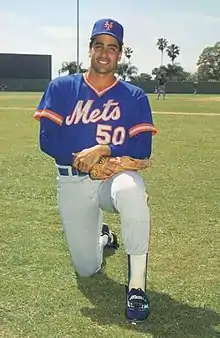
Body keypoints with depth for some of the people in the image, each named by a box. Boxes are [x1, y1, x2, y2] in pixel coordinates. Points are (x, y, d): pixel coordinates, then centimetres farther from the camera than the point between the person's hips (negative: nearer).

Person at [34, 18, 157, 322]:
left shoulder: (135, 96, 1)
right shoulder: (61, 88, 2)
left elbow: (143, 149, -7)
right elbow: (47, 139, -5)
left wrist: (104, 150, -22)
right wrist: (81, 159, -19)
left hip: (117, 174, -1)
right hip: (72, 182, 2)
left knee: (132, 191, -41)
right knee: (86, 269, 4)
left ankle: (137, 283, -26)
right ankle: (101, 235, 42)